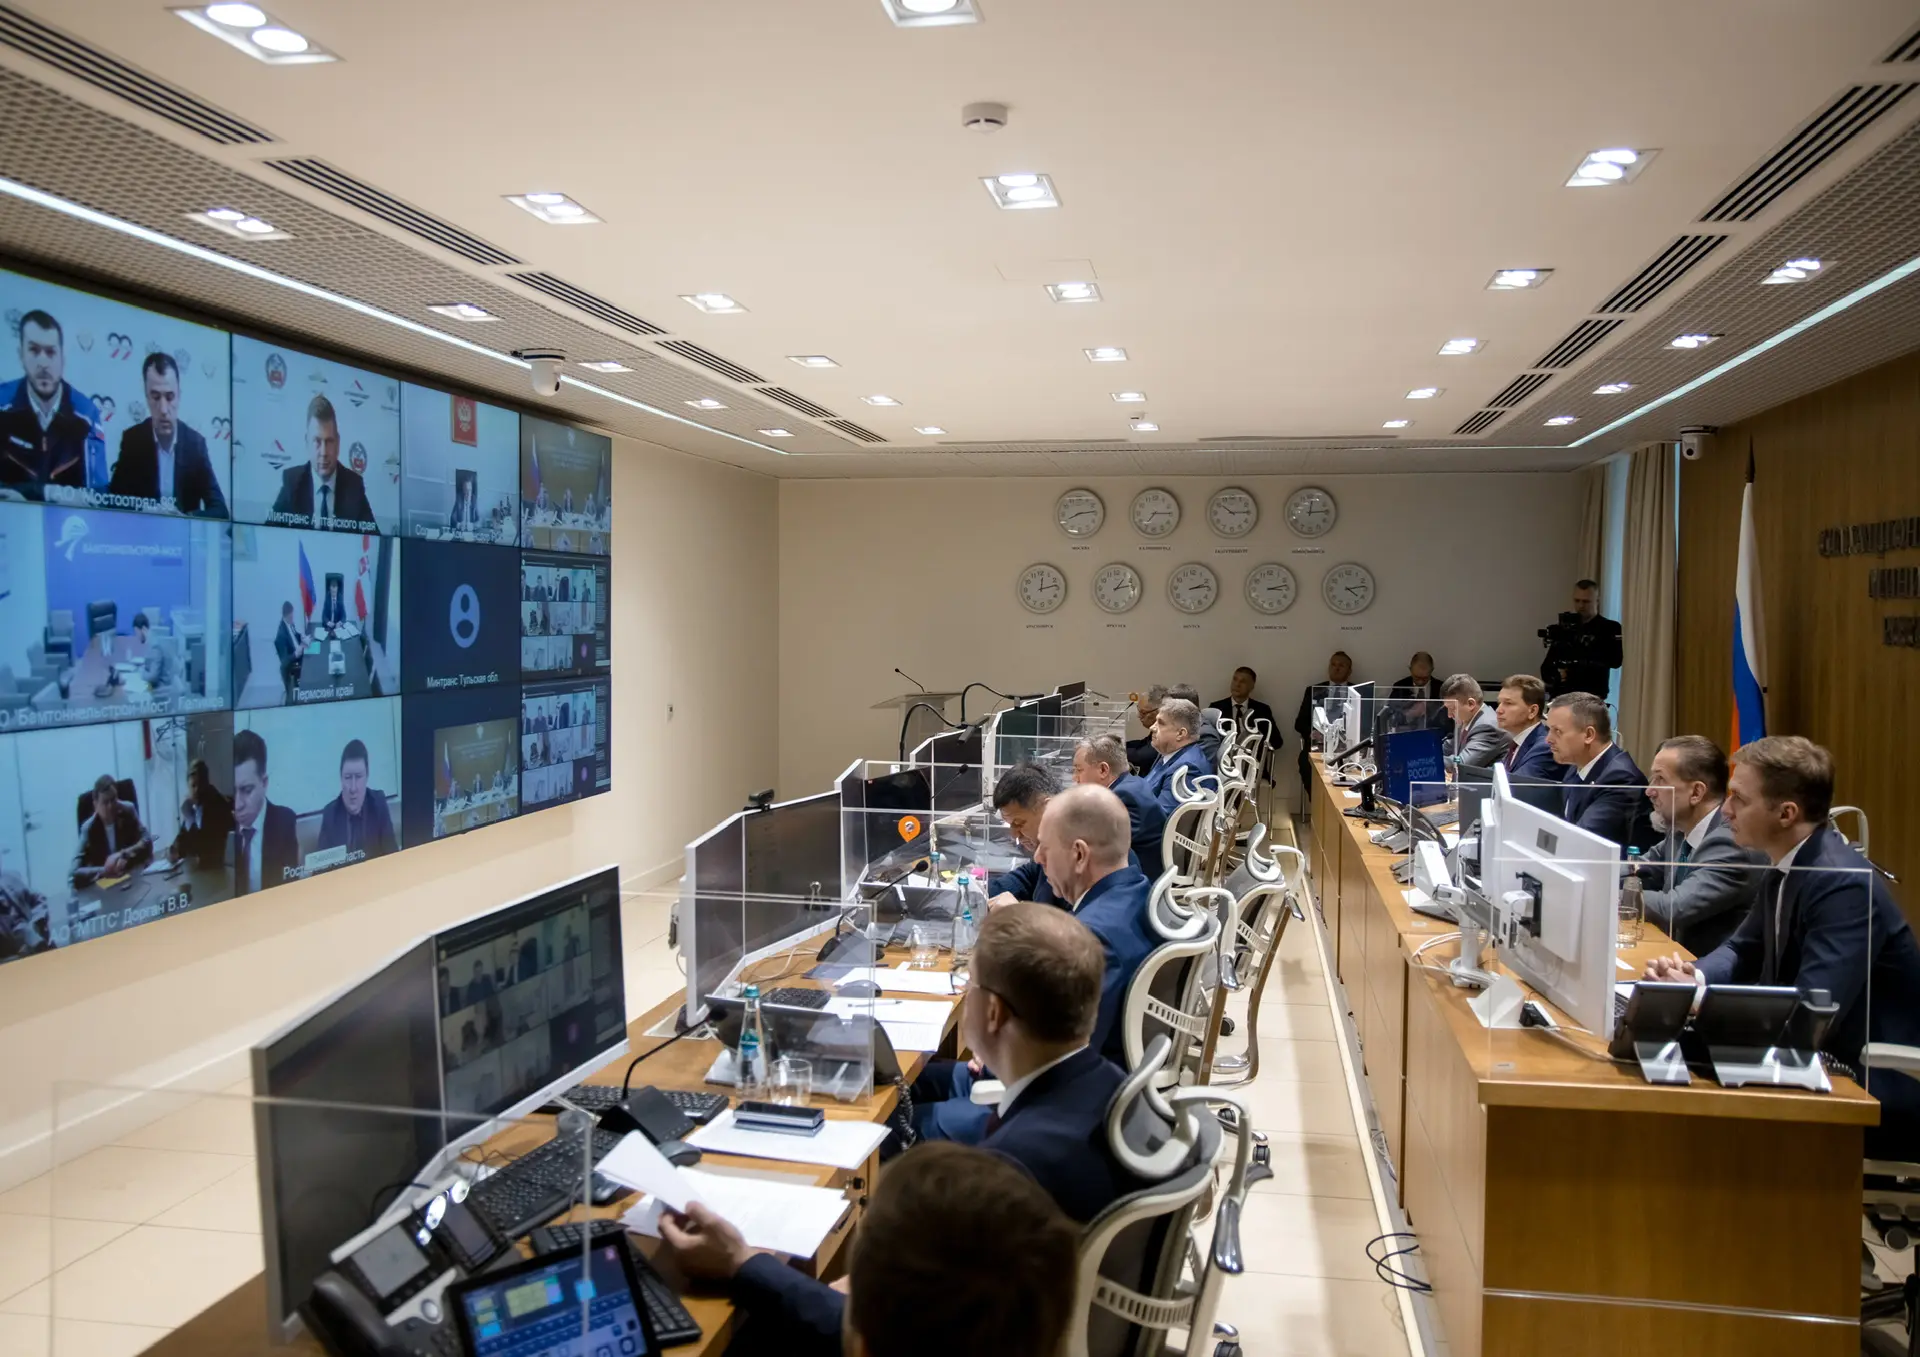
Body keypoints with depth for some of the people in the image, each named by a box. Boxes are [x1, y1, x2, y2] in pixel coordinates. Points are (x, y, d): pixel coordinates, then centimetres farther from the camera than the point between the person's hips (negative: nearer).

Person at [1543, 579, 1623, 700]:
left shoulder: (1611, 628, 4)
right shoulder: (1565, 628, 15)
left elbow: (1616, 661, -12)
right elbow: (1546, 666, 14)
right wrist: (1556, 673, -9)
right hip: (1559, 698, 3)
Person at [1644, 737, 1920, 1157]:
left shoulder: (1845, 884, -25)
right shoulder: (1788, 867, 3)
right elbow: (1744, 951, 13)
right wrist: (1693, 976, -9)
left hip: (1879, 1092, -8)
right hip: (1827, 1065, 8)